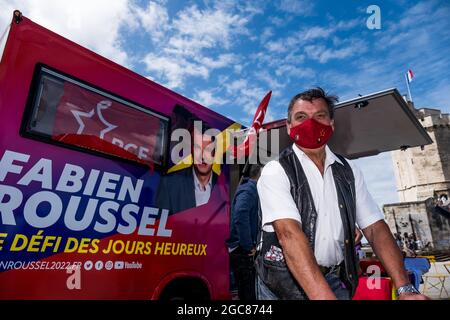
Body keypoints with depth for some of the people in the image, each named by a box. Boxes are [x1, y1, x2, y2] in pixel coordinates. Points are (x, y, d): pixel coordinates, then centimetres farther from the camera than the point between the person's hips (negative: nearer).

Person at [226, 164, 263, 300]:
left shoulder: (251, 190, 14)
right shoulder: (248, 191, -16)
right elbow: (240, 217, -33)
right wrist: (248, 247, -25)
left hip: (241, 251, 10)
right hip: (242, 252, -9)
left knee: (246, 293, 19)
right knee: (251, 294, -1)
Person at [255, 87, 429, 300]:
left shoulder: (348, 171, 3)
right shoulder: (275, 171, -14)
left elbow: (375, 228, -1)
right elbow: (289, 234, -26)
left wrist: (405, 289, -12)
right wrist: (324, 296, -34)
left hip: (336, 281, 4)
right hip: (284, 283, -3)